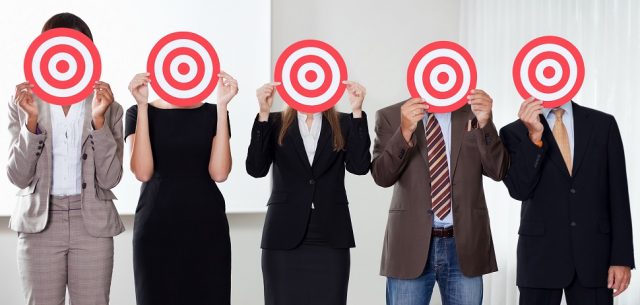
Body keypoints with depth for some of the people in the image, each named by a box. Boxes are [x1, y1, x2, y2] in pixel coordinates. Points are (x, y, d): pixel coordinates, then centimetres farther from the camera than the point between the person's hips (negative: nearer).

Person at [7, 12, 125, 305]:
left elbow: (110, 178, -7)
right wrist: (32, 120, -16)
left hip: (92, 224, 0)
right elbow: (18, 177, -5)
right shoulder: (24, 105, 2)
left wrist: (98, 120, -16)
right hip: (40, 223, 0)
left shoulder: (108, 107, 2)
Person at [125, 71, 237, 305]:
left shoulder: (212, 113, 6)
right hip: (156, 227, -1)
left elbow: (219, 172, -8)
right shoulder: (138, 112, 4)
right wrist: (143, 105, -12)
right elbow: (142, 172, -11)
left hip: (206, 226, 1)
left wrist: (222, 106, -9)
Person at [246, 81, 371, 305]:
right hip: (285, 237, 0)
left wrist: (357, 111, -10)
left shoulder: (343, 125, 9)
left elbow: (360, 166, -7)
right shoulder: (276, 123, 7)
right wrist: (263, 113, -12)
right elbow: (256, 169, -6)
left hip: (330, 239, 1)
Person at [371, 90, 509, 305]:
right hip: (411, 244, -1)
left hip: (465, 244, 1)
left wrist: (484, 123, -18)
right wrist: (405, 131, -24)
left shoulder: (472, 113, 6)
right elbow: (381, 176, -9)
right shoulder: (391, 116, 3)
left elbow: (498, 170, -3)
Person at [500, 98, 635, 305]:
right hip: (540, 255, -1)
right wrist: (534, 136, -21)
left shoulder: (603, 124, 5)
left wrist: (622, 258, -2)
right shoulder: (515, 132, 2)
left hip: (594, 255, 1)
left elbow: (618, 194, 3)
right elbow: (520, 190, -11)